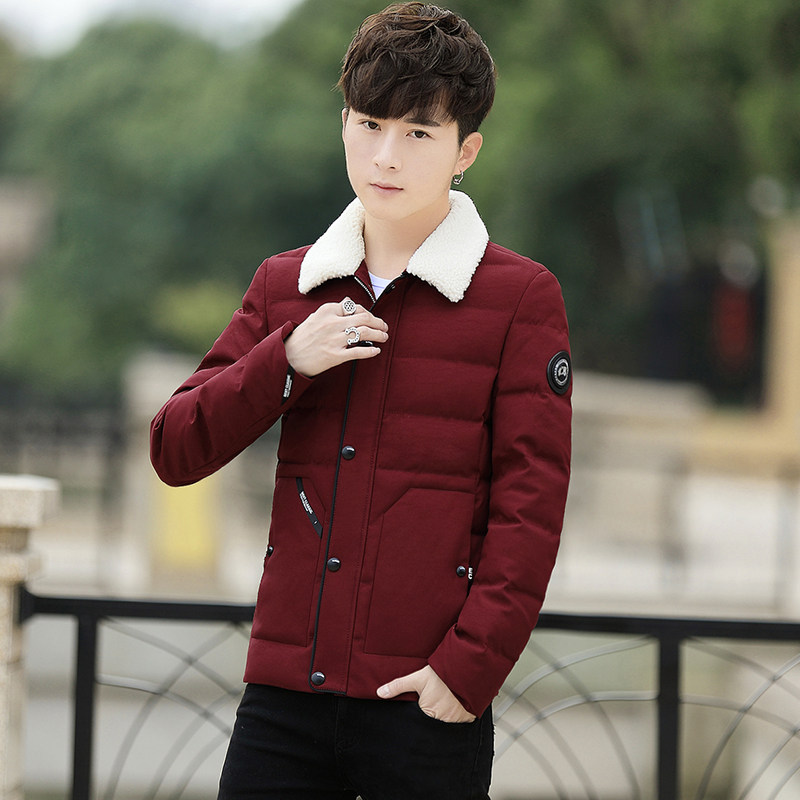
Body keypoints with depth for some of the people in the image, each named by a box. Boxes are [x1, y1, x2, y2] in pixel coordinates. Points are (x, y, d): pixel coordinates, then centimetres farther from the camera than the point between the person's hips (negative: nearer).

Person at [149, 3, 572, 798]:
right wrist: (285, 362, -6)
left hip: (424, 703, -3)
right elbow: (175, 451, 9)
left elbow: (530, 506, -4)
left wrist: (469, 666, -13)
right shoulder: (286, 285, 13)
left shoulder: (521, 297, 0)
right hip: (284, 698, 4)